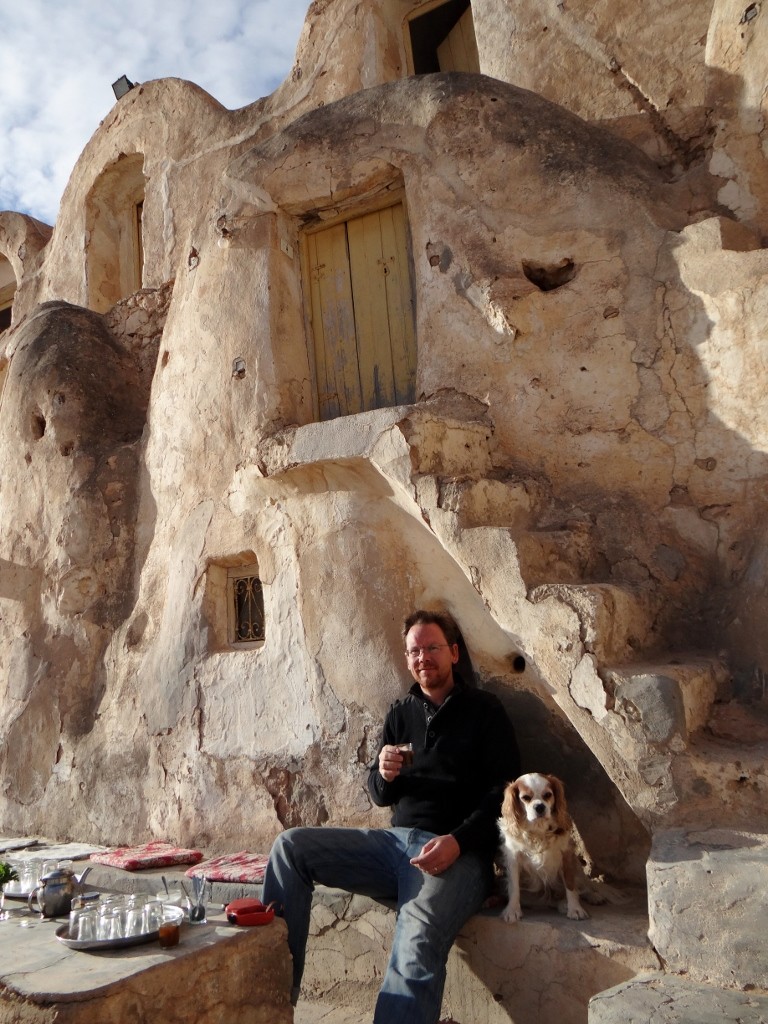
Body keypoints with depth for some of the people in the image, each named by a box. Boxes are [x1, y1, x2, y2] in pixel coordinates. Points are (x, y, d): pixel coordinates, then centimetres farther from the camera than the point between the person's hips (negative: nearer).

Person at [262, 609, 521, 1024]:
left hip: (458, 852, -5)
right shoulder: (401, 712, 17)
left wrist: (458, 842, -20)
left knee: (417, 943, -36)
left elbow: (503, 792, -4)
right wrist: (383, 775, -6)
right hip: (396, 842, 6)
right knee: (290, 847, -11)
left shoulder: (484, 709, 3)